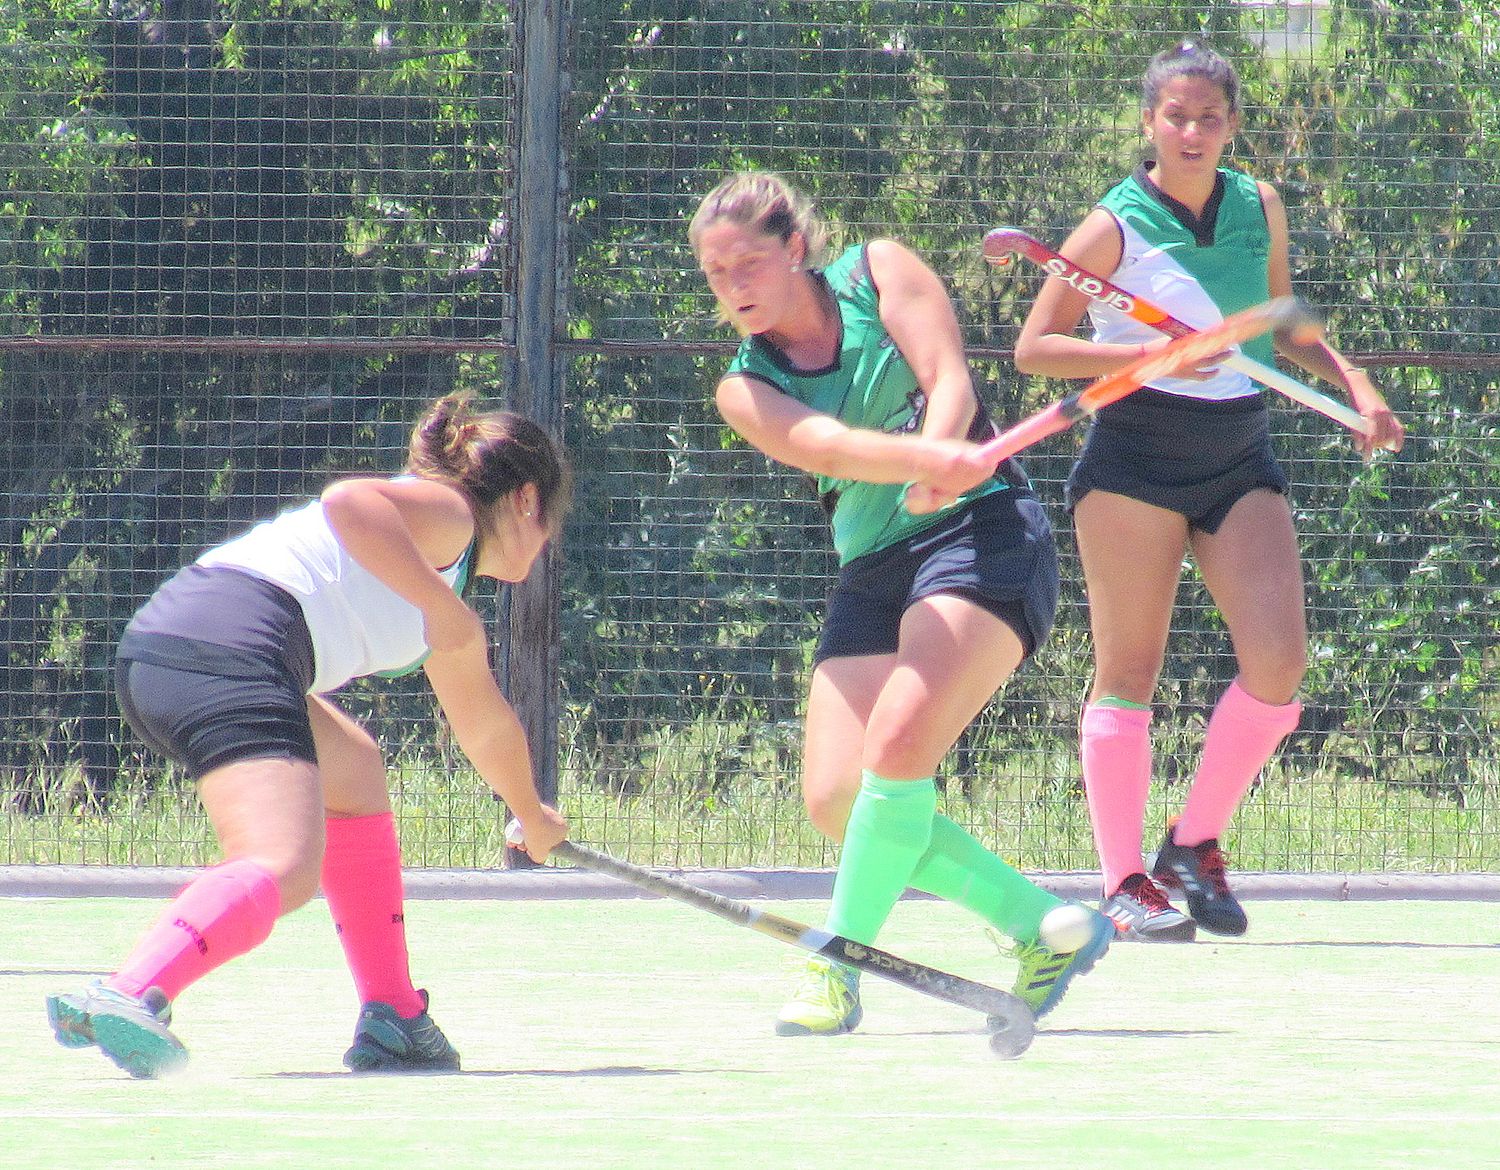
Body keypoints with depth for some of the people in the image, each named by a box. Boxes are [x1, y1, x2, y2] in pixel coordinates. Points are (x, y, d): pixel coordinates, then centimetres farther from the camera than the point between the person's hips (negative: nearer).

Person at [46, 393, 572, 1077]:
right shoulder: (446, 510, 6)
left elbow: (483, 722, 53)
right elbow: (348, 502, -18)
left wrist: (531, 816, 68)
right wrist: (439, 602, -15)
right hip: (230, 645, -11)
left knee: (355, 772, 31)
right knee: (285, 871, -23)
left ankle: (391, 1025, 27)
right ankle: (130, 997, -46)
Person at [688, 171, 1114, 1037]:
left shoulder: (878, 272, 2)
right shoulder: (745, 390, 5)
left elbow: (948, 380, -10)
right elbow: (825, 446, -15)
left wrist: (935, 473, -32)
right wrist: (929, 458, -35)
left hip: (981, 535, -5)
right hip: (872, 571, 5)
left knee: (900, 738, -26)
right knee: (836, 800, -10)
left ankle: (839, 968, -15)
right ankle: (1045, 927, 5)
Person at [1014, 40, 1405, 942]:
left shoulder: (1261, 209, 8)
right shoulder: (1115, 229, -6)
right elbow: (1034, 349, -5)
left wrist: (1354, 384, 10)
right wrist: (1146, 356, -16)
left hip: (1241, 462, 4)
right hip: (1137, 455, -4)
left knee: (1280, 664, -10)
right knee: (1129, 671, -1)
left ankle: (1196, 843, 6)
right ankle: (1125, 881, 5)